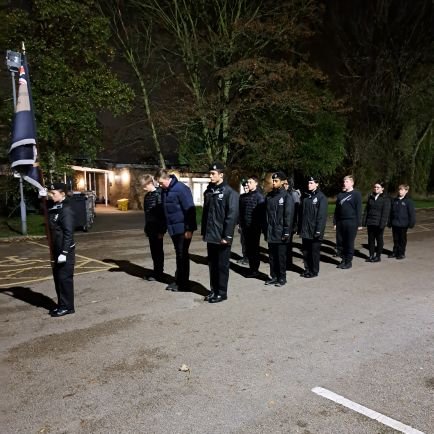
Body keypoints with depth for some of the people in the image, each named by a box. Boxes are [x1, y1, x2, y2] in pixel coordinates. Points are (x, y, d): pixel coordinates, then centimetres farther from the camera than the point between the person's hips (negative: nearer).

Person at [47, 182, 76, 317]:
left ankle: (67, 307, 9)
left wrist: (64, 252, -22)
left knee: (65, 278, -1)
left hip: (65, 251, -9)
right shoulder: (55, 208, 12)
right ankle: (61, 305, 26)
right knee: (57, 278, 15)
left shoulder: (66, 210, -16)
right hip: (57, 250, 9)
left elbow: (68, 233, -20)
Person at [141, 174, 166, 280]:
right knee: (153, 250, 12)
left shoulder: (158, 194, -13)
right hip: (150, 228, 8)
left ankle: (158, 273, 9)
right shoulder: (147, 195, 12)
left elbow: (162, 213, -16)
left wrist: (162, 230, -17)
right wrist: (146, 228, 15)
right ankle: (157, 271, 21)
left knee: (158, 250, 1)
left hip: (157, 228, -8)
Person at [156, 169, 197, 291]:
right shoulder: (164, 191, 8)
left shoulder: (181, 188, -17)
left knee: (183, 255, 0)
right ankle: (178, 280, 24)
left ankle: (184, 283, 10)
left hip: (183, 228, -7)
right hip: (173, 228, 7)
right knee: (179, 255, 15)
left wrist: (189, 229, -20)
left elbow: (190, 209, -19)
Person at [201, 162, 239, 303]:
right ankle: (214, 290, 26)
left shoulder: (229, 192, -10)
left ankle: (222, 292, 16)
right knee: (212, 264, 14)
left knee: (222, 265, 4)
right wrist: (204, 232, 11)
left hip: (222, 237, -7)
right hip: (210, 236, 7)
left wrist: (227, 236, -18)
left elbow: (232, 215, -15)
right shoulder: (208, 191, 11)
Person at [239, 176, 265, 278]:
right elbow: (240, 211, 13)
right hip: (245, 227, 6)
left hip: (255, 227, -5)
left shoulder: (259, 196, -7)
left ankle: (255, 270, 10)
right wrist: (241, 224, 8)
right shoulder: (243, 197, 11)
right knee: (248, 248, 10)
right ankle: (251, 267, 22)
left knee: (254, 248, 2)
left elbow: (261, 213, -11)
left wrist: (259, 225, -14)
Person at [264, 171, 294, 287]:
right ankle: (273, 276, 23)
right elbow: (266, 213, 11)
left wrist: (286, 232, -14)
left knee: (281, 256, 4)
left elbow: (289, 216, -11)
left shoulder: (286, 197, -7)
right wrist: (265, 230, 9)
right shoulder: (269, 196, 9)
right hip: (270, 233, 5)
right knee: (272, 256, 12)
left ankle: (282, 278, 15)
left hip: (280, 233, -5)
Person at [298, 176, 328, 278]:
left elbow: (322, 215, -13)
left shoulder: (321, 197, -9)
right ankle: (307, 269, 24)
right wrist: (299, 227, 9)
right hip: (305, 230, 6)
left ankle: (314, 271, 16)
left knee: (314, 251, 5)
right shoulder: (306, 196, 10)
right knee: (305, 251, 12)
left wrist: (318, 230, -17)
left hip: (314, 230, -6)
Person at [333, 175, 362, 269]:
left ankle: (349, 261, 11)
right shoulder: (340, 194, 11)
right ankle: (343, 260, 18)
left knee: (350, 243, 2)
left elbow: (359, 209, -5)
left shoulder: (356, 194, -2)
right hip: (341, 222, 5)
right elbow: (336, 209, 12)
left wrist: (359, 223, -8)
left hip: (351, 222, -4)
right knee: (343, 242, 9)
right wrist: (335, 222, 8)